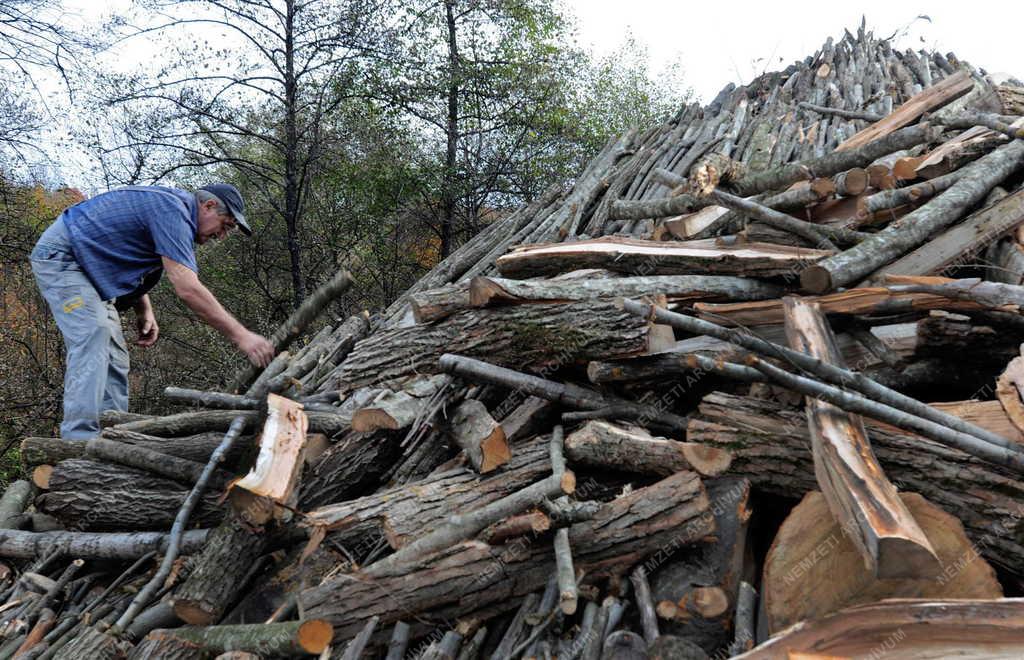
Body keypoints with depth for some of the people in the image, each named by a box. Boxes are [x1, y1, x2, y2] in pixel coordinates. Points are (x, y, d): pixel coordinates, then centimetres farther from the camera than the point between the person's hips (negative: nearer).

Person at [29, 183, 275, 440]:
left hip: (86, 266, 10)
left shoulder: (171, 206, 9)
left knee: (113, 356, 2)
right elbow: (187, 288, -33)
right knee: (93, 339, -24)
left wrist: (144, 310, 2)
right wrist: (240, 335, -34)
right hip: (60, 255, -10)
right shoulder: (172, 211, -24)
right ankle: (80, 440, -30)